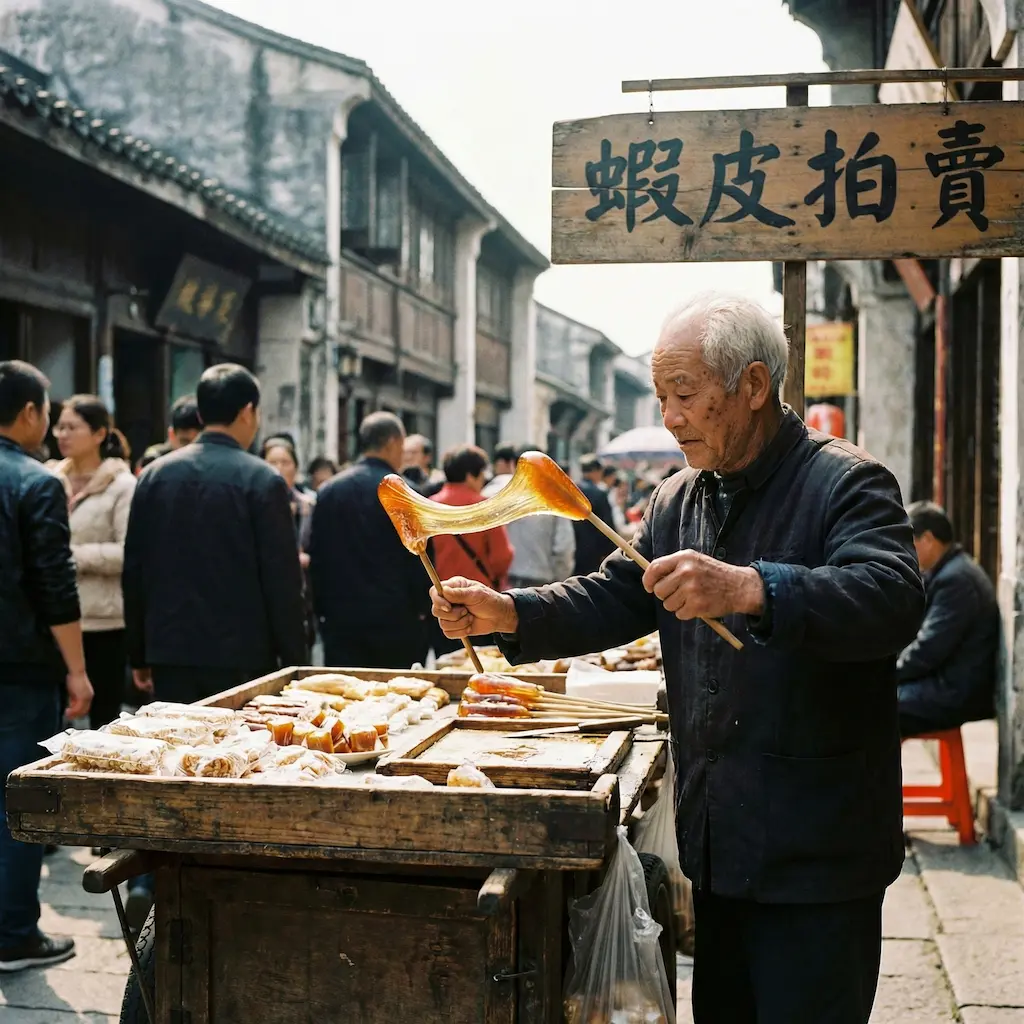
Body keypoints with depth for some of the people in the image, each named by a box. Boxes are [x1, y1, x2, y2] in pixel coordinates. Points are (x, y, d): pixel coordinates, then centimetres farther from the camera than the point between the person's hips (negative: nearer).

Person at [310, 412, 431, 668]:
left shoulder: (328, 491, 5)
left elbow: (316, 558, 7)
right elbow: (420, 560, -7)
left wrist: (322, 611, 13)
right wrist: (422, 611, 3)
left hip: (341, 620, 3)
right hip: (396, 618, -3)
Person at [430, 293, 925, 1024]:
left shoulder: (847, 484, -13)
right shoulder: (678, 502, 11)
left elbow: (895, 599, -29)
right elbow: (614, 599, 10)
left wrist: (750, 590, -42)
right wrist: (511, 615, -7)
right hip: (716, 842, 7)